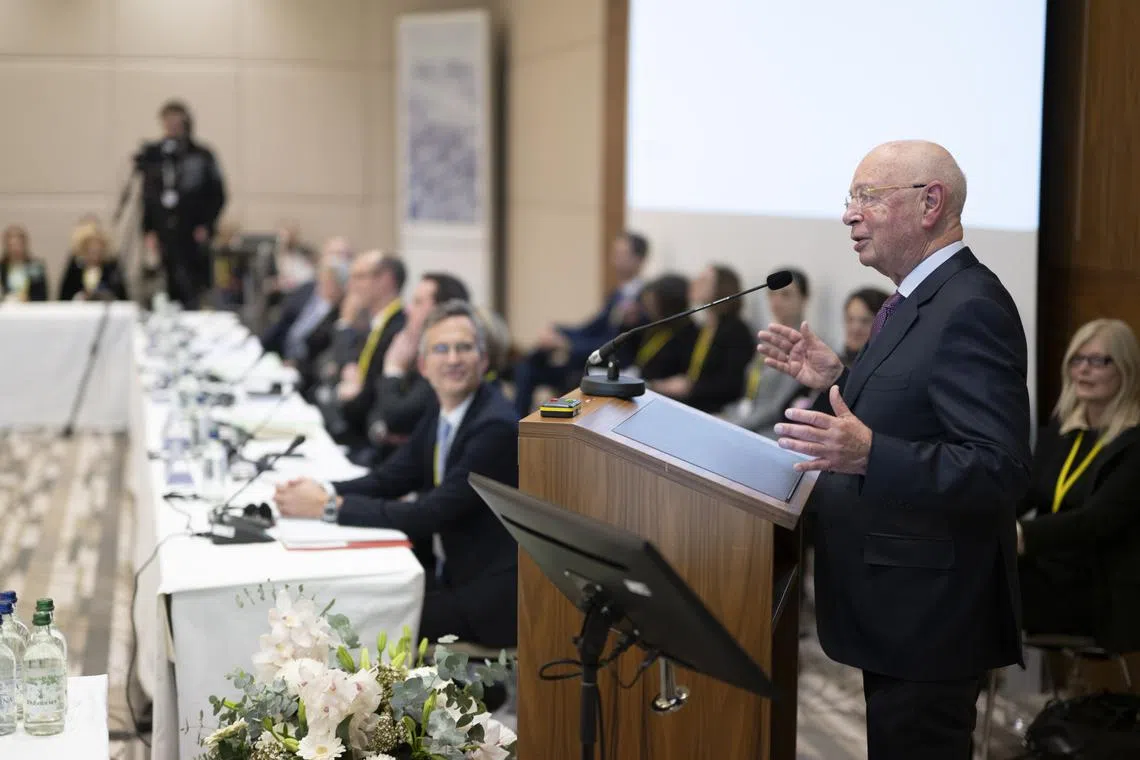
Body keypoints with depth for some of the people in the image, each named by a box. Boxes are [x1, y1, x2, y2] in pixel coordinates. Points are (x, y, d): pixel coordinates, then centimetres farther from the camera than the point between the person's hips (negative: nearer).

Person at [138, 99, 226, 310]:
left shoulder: (202, 157, 1)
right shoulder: (154, 156, 10)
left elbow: (217, 196, 2)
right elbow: (147, 198, 12)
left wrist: (206, 227, -7)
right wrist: (148, 233, 3)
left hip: (193, 238, -3)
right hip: (164, 238, 3)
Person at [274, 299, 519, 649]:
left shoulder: (496, 426, -21)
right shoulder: (440, 420, 7)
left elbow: (429, 516, -25)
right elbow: (387, 480, 10)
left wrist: (329, 506, -23)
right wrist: (322, 490, -10)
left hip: (491, 598, -8)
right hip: (452, 574, 8)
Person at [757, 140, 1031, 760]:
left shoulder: (970, 309, -20)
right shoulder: (918, 301, 12)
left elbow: (999, 471, -27)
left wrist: (868, 453, -38)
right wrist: (838, 383, 7)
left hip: (925, 615, -10)